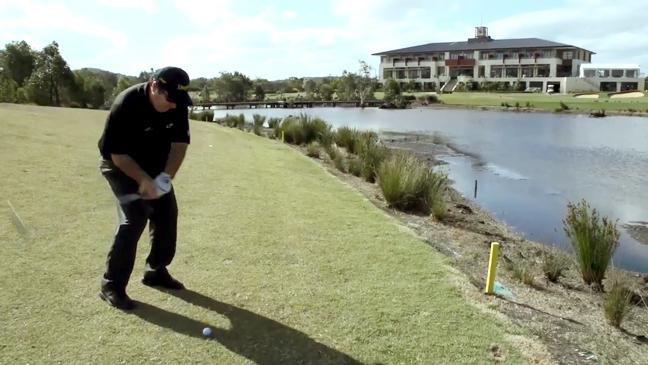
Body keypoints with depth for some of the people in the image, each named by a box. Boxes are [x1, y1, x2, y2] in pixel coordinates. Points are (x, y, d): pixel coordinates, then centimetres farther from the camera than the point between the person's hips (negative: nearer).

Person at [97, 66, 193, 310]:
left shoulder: (178, 105, -15)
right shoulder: (126, 104, -31)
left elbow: (180, 142, -9)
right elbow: (117, 152, -27)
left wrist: (166, 176, -21)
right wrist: (143, 180, -33)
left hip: (155, 165, 6)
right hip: (121, 165, -6)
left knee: (167, 214, 4)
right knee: (134, 218, -18)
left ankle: (156, 271, 22)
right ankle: (111, 285, -6)